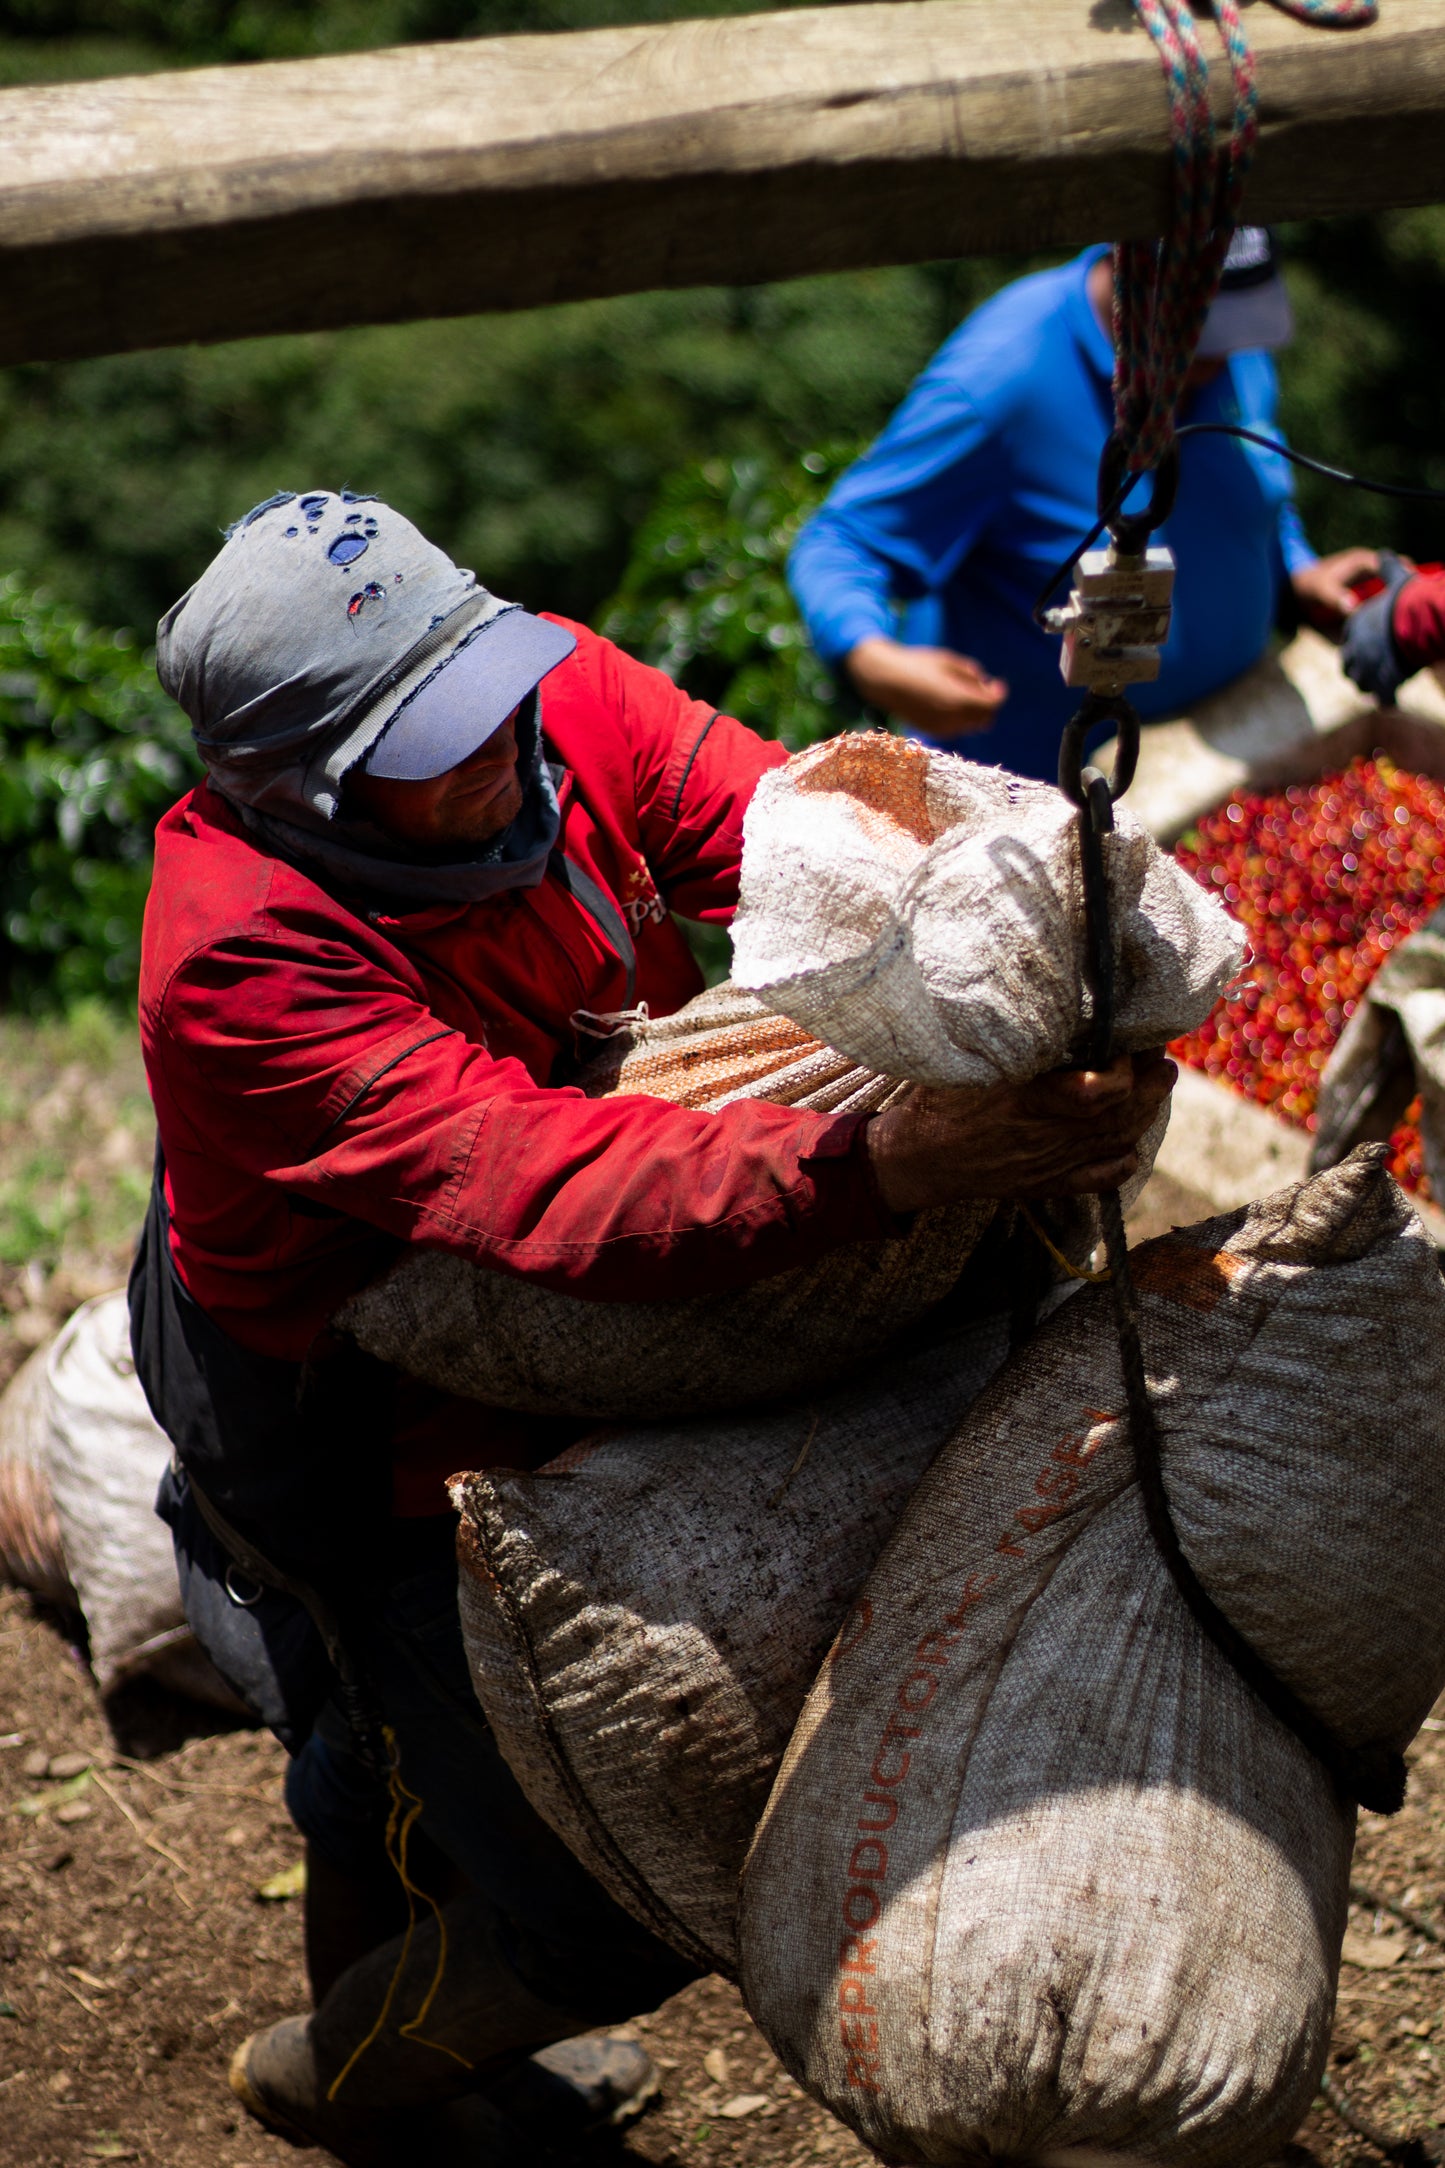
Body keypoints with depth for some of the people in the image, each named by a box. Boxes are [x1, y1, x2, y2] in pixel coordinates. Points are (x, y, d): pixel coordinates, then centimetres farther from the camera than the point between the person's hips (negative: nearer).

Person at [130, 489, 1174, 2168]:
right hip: (371, 1446, -7)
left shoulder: (555, 693, -20)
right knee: (601, 1915, 1)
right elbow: (547, 1194, -48)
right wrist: (884, 1165, -61)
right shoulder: (244, 970, -39)